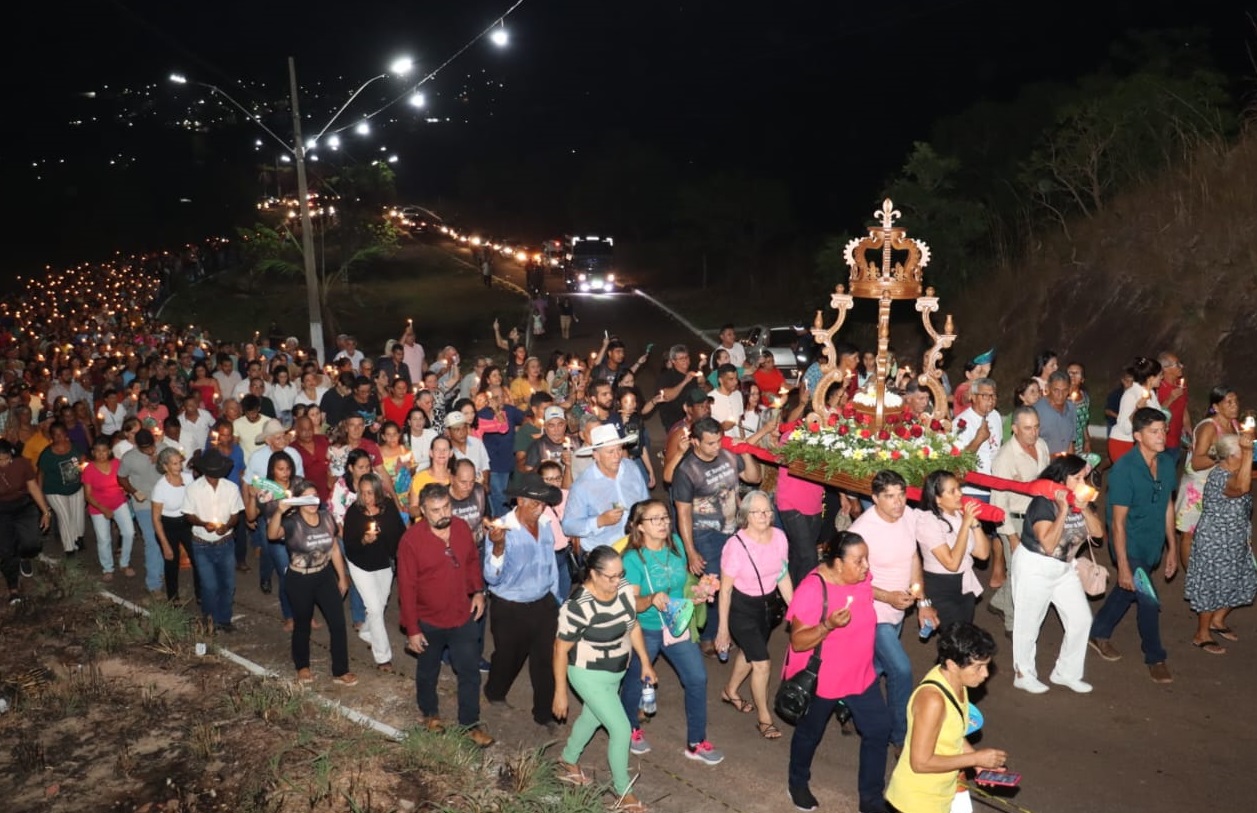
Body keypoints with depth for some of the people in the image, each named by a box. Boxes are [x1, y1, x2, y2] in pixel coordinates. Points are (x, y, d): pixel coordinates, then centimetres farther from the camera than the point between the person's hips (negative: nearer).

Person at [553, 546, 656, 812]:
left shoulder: (625, 590, -13)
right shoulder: (578, 606, -31)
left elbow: (633, 626, 5)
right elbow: (561, 650, -20)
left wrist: (645, 663, 9)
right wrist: (560, 693, -14)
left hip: (617, 673, 7)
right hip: (589, 676, -7)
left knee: (591, 718, 27)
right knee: (621, 730, -2)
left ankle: (568, 762, 53)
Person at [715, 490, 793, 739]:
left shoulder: (779, 537, -12)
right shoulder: (736, 545, -27)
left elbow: (783, 576, 2)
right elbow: (725, 589, -18)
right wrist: (723, 628, -13)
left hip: (768, 604, 6)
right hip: (741, 608, -6)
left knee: (749, 653, 25)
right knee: (762, 662, -5)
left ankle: (730, 691, 52)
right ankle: (764, 719, 16)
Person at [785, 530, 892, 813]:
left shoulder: (861, 577, -10)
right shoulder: (813, 589, -30)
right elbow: (798, 642, -28)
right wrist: (828, 625, -42)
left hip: (860, 674, 6)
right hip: (819, 679, -5)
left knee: (878, 730, 7)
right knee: (810, 733, 17)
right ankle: (798, 782, 45)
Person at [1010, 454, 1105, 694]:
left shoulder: (1082, 501, -1)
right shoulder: (1044, 503, -24)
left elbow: (1098, 532, -7)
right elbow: (1048, 544, -32)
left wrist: (1084, 508, -20)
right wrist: (1063, 510, -33)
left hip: (1064, 568, 7)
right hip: (1035, 567, -7)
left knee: (1081, 619, 7)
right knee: (1029, 623, 6)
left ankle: (1066, 672, 24)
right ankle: (1024, 674, 24)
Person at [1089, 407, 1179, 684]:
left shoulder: (1167, 463, -5)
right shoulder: (1124, 469, -24)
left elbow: (1168, 506, 7)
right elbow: (1118, 522, -21)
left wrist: (1172, 548, 10)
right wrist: (1123, 565, -20)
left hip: (1153, 545, 7)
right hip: (1130, 545, -6)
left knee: (1127, 590, 21)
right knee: (1149, 601, -2)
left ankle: (1099, 633, 42)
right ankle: (1155, 658, 20)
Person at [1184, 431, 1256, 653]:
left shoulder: (1231, 472, 2)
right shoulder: (1220, 477, -29)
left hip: (1233, 542, 10)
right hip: (1215, 544, -10)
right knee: (1212, 587, 3)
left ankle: (1217, 620, 39)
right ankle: (1201, 635, 19)